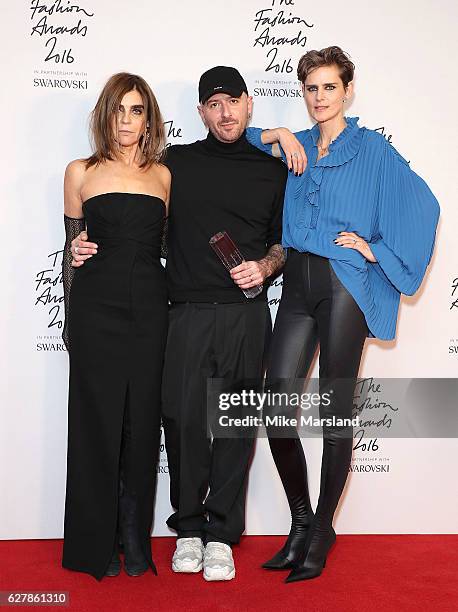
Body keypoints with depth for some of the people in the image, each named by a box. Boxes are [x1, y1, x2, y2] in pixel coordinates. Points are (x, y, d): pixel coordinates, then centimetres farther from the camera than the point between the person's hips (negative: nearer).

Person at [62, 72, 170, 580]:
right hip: (98, 307, -1)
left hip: (149, 308, 2)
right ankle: (96, 544, 18)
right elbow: (72, 248, 8)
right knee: (98, 420, 4)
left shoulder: (165, 176, 9)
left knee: (142, 422, 6)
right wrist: (71, 318, 7)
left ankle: (135, 542, 20)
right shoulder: (81, 173, 5)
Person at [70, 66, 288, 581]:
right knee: (183, 419, -1)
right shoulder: (175, 162, 11)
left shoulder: (272, 170, 12)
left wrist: (264, 267, -4)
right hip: (187, 313, 0)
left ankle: (221, 535, 15)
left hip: (245, 313, 0)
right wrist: (88, 243, 2)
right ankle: (189, 529, 17)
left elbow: (285, 241, 16)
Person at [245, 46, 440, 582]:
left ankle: (322, 532, 17)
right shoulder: (294, 147, 16)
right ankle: (301, 522, 17)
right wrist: (278, 135, 8)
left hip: (344, 283, -4)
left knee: (335, 413, 1)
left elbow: (421, 206, -3)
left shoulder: (372, 149, 2)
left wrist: (376, 250, -8)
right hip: (297, 282, 5)